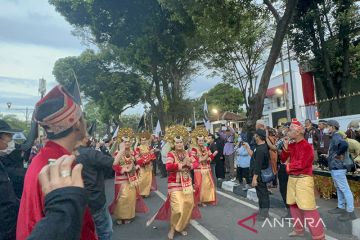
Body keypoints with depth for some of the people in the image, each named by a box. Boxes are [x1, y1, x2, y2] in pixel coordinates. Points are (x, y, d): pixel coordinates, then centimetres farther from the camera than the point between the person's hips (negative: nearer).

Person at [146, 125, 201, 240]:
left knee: (188, 205, 11)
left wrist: (190, 164, -14)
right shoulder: (171, 154, -13)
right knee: (177, 207, -9)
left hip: (187, 183, 6)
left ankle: (182, 226, 34)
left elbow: (196, 163, 7)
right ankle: (173, 228, 17)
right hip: (175, 184, -6)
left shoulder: (187, 153, 5)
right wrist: (182, 164, -24)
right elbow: (168, 167, -28)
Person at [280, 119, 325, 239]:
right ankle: (299, 229, 33)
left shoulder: (306, 145, -15)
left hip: (303, 179, -8)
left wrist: (289, 166, -5)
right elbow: (283, 159, 8)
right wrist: (285, 147, -5)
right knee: (293, 205, 17)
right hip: (292, 178, 8)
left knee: (308, 208, -6)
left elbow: (302, 163, -22)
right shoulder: (291, 145, 8)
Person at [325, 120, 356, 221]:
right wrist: (330, 156, 10)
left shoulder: (336, 136, -18)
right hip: (335, 167, 11)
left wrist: (338, 155, -25)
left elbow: (344, 145, -38)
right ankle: (341, 207, 30)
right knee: (339, 188, 19)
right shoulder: (334, 137, 13)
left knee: (345, 189, -1)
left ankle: (350, 212, 8)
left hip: (337, 167, -11)